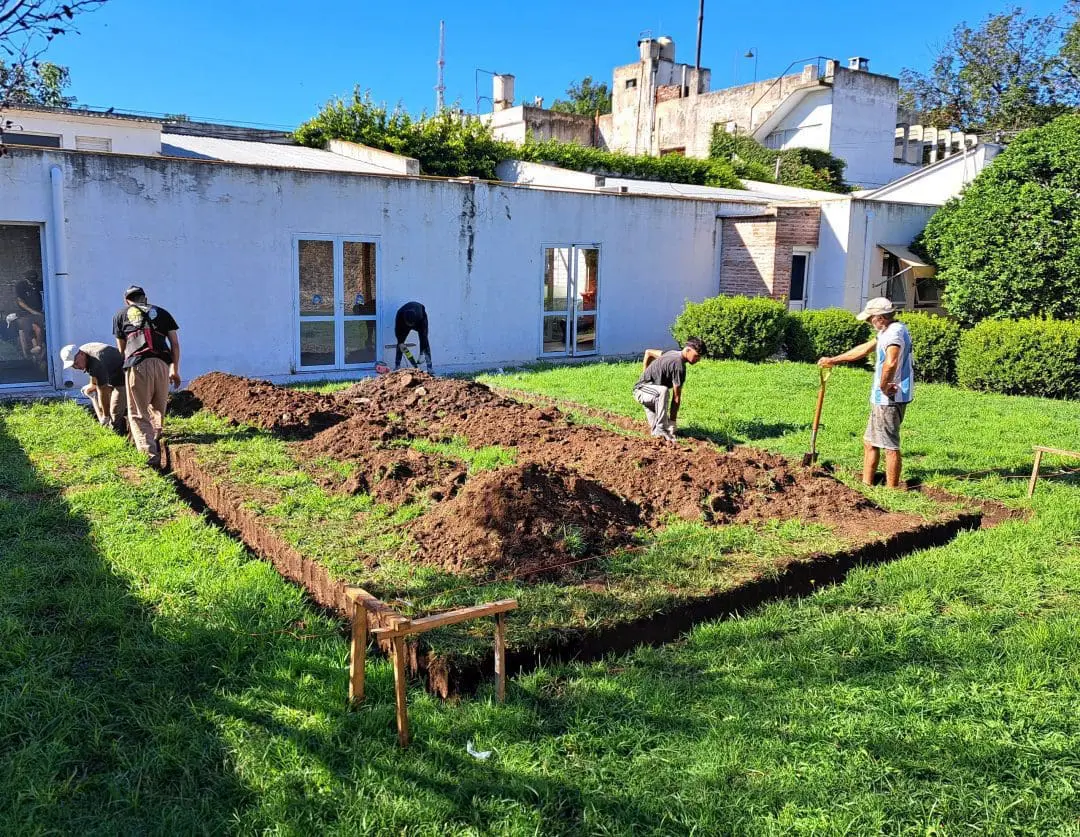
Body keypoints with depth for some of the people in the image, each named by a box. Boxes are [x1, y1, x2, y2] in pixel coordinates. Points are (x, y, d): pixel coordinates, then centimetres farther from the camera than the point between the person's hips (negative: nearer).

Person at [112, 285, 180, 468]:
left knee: (138, 413, 1)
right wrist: (175, 369, 20)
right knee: (158, 409, 19)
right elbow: (175, 343, 16)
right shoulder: (161, 312, 25)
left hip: (137, 363, -1)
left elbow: (121, 348, 28)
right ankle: (155, 443, 22)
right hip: (162, 363, 1)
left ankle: (149, 452, -13)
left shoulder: (121, 314, 23)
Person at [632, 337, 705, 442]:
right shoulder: (679, 366, -22)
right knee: (662, 390, -39)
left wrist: (645, 375, 24)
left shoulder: (673, 353, 7)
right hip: (641, 389, -11)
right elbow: (676, 397, -21)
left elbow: (648, 352, 20)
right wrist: (672, 423, -19)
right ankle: (660, 429, -35)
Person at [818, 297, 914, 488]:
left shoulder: (895, 332, -18)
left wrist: (883, 387, -23)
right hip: (883, 399, 11)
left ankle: (892, 489, 4)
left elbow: (890, 363, -36)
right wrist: (833, 360, 29)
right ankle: (866, 484, 25)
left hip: (889, 399, -11)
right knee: (870, 442, 17)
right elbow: (864, 349, 27)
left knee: (890, 446, -3)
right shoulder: (888, 331, 16)